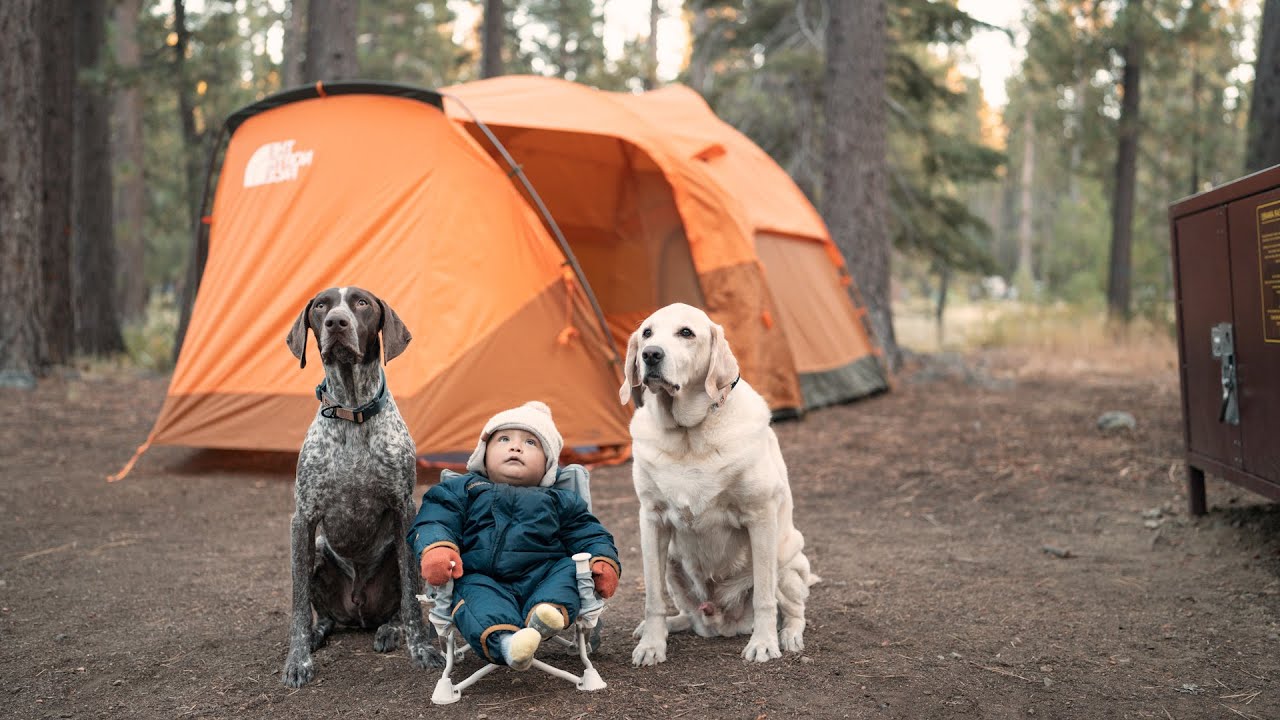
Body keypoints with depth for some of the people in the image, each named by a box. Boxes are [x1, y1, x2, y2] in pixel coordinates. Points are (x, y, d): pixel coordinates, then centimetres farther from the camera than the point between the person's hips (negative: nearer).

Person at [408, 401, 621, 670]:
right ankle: (503, 640, -57)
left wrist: (603, 560, -2)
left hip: (542, 577, 2)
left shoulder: (560, 501, 24)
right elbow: (434, 520, 6)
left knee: (567, 569, -24)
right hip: (482, 578, -2)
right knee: (474, 592, -33)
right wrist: (436, 549, -18)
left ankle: (549, 611, -49)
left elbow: (588, 533, 21)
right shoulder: (460, 489, 20)